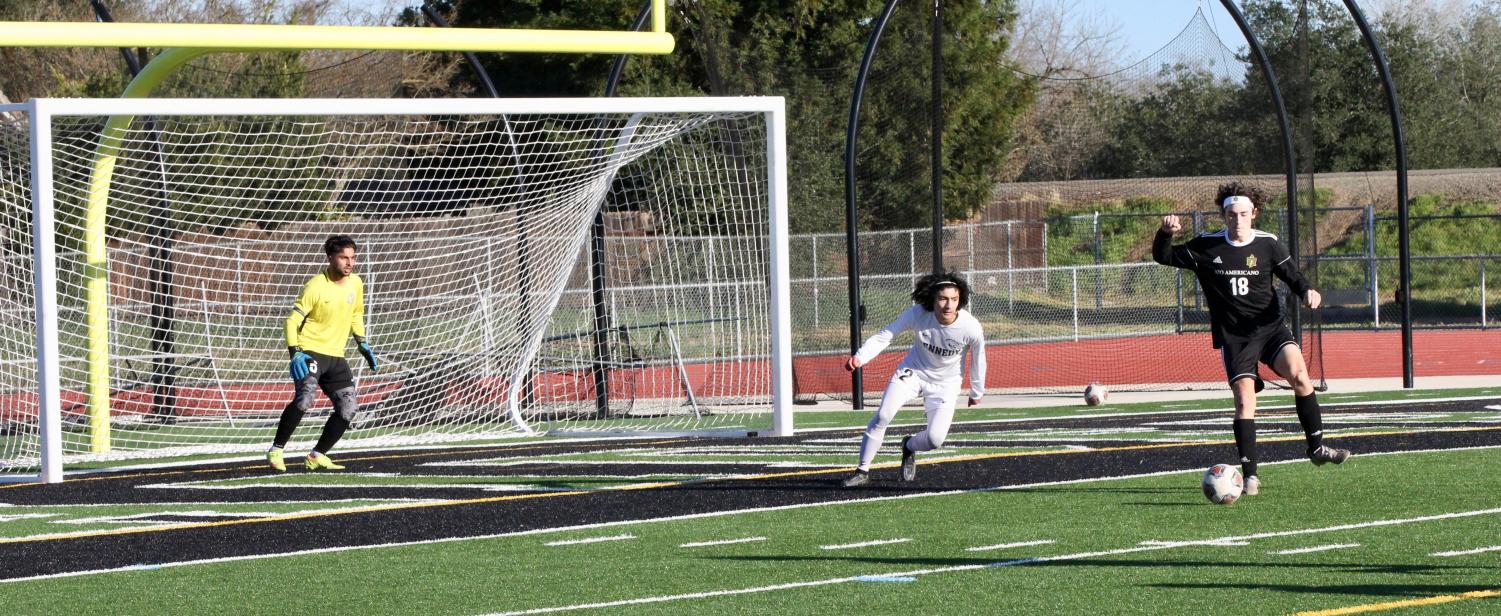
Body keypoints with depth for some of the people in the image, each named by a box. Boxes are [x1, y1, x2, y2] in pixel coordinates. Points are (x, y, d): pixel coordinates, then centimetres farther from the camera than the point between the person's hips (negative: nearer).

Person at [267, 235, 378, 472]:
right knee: (305, 398, -28)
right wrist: (295, 353, -23)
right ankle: (276, 451, -14)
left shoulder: (356, 283, 5)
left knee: (349, 408, 0)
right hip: (310, 352, -7)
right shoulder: (316, 286, -14)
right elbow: (293, 321, -12)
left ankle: (317, 456, 15)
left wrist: (362, 343, 15)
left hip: (336, 355, 7)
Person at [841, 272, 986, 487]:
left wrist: (977, 392, 10)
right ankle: (863, 470, -7)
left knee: (935, 439, -14)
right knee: (883, 415, -21)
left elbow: (978, 358, -6)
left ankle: (909, 447, 24)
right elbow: (884, 336, -23)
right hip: (912, 372, 0)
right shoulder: (918, 314, -25)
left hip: (945, 383, 0)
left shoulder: (971, 328, -25)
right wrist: (860, 357, -41)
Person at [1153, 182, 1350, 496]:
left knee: (1299, 375, -23)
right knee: (1245, 401, -14)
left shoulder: (1268, 244, 2)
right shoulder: (1206, 247, 1)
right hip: (1234, 337, 0)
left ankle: (1317, 448, -8)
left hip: (1270, 327, 0)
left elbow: (1292, 275, 6)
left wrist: (1307, 291, -16)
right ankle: (1250, 475, -7)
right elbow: (1164, 257, 6)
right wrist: (1165, 233, -14)